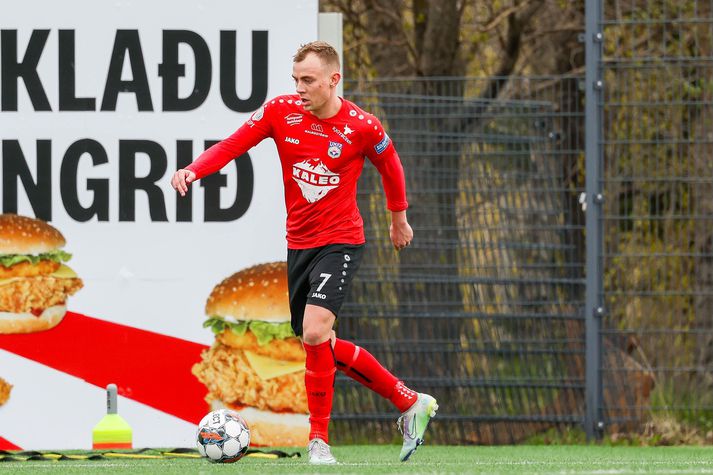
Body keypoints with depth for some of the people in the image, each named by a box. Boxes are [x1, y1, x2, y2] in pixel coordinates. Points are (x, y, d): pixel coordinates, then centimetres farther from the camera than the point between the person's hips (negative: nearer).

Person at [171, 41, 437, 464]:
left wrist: (399, 217, 22)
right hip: (298, 243, 5)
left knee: (314, 333, -23)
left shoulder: (362, 127, -11)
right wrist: (194, 170, -26)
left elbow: (390, 166, 8)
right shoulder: (281, 111, -4)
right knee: (321, 345, 10)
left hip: (341, 242, -5)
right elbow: (233, 145, -8)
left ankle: (319, 441, -12)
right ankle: (409, 402, 25)